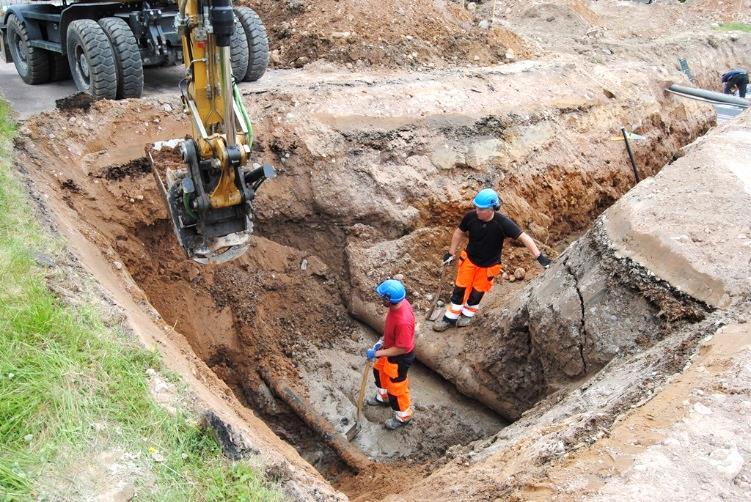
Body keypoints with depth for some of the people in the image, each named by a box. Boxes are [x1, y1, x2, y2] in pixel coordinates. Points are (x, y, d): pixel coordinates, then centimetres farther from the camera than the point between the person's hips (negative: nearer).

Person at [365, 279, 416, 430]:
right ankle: (383, 397, 59)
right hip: (391, 347, 9)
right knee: (379, 370, 32)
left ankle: (403, 416, 41)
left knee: (396, 388, 14)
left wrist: (377, 353, -24)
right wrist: (382, 340, 4)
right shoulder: (398, 303, -16)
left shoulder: (403, 321, -43)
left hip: (400, 357, -9)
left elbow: (401, 348, -31)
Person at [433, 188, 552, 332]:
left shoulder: (502, 223, -31)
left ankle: (469, 313, 44)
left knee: (477, 292, 16)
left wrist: (539, 257, -33)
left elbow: (524, 237, -28)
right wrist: (451, 253, 2)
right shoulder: (470, 217, -24)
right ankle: (450, 317, 28)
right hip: (469, 259, 1)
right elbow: (459, 232, -4)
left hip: (488, 265, -1)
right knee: (459, 289, 9)